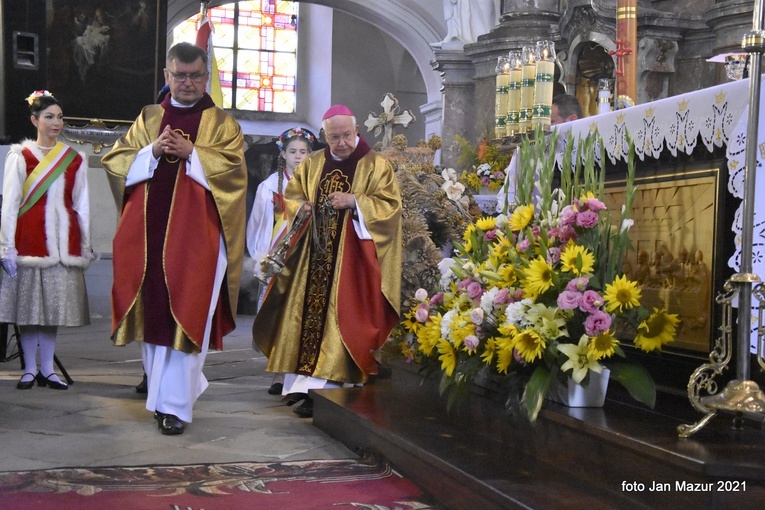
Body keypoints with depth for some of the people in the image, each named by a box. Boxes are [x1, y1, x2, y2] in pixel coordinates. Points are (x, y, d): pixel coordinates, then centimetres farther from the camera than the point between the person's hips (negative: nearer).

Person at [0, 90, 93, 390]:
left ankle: (47, 369, 11)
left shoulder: (74, 160, 11)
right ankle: (30, 369, 10)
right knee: (28, 304, 1)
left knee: (55, 303, 4)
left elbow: (82, 205, 12)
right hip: (29, 237, -2)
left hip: (62, 239, 2)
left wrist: (85, 246, 8)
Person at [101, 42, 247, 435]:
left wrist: (190, 152, -14)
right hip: (147, 230, 3)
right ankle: (161, 389, 22)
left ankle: (174, 403, -4)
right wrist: (152, 151, -7)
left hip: (195, 233, -3)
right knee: (152, 311, 4)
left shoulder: (222, 123, 9)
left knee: (185, 314, -8)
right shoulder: (147, 118, 17)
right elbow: (114, 161, 9)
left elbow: (234, 168, -5)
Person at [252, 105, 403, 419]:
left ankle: (329, 384, -11)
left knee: (338, 318, -10)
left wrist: (355, 201, -17)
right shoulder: (312, 165, 15)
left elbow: (390, 205, -4)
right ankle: (306, 384, 4)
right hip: (313, 257, 4)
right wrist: (302, 207, -3)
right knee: (307, 313, -1)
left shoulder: (376, 165, 2)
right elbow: (291, 196, 20)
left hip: (351, 260, -4)